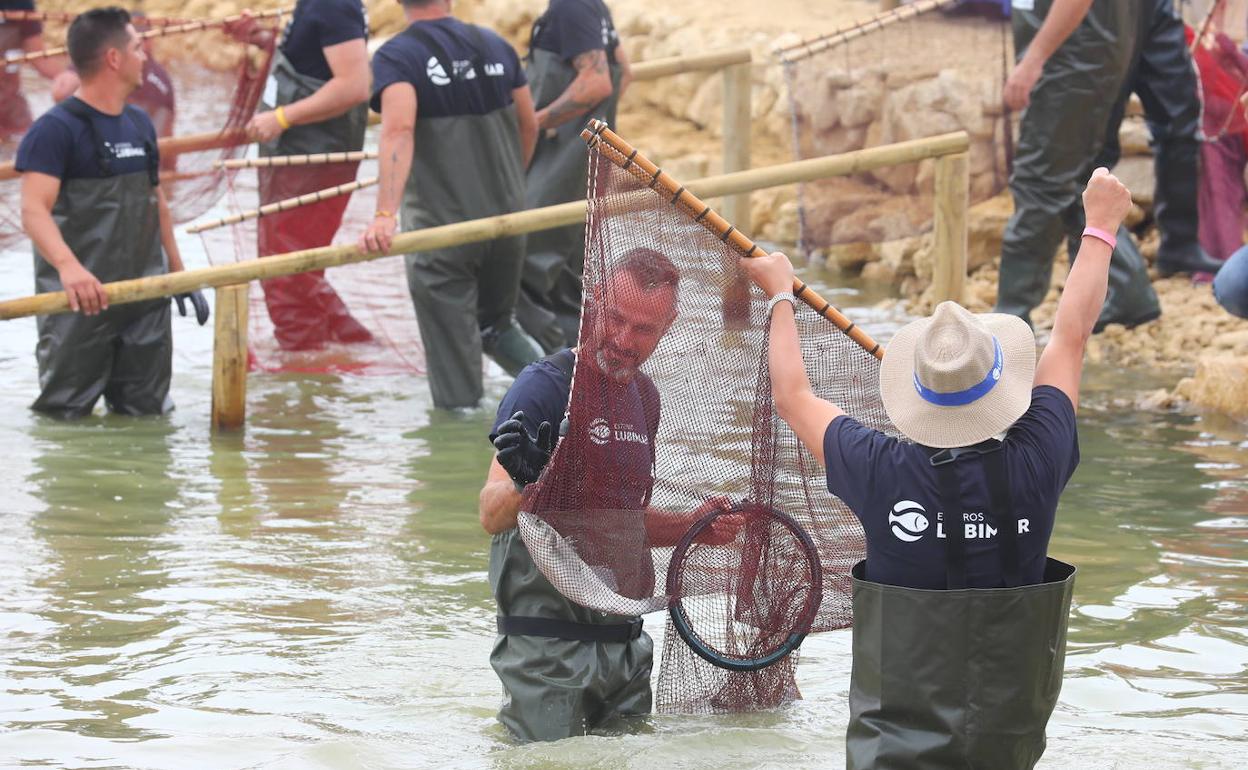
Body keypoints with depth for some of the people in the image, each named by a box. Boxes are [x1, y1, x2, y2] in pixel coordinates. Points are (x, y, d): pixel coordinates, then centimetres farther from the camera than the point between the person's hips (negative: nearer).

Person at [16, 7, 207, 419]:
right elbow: (34, 210, -23)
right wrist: (68, 266, -39)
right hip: (81, 302, -7)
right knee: (63, 415, -2)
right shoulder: (56, 129, -12)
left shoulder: (140, 125, 13)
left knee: (148, 412, 6)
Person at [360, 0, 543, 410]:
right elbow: (529, 126, 13)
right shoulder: (496, 46, 4)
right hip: (507, 221, 5)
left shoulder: (395, 56, -11)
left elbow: (399, 130, -28)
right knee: (498, 325, 26)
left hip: (440, 225, -5)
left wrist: (386, 214, -38)